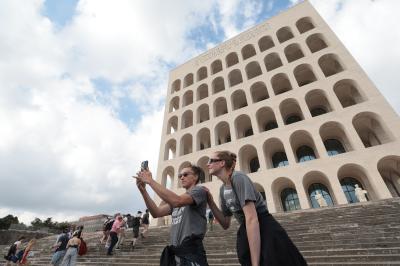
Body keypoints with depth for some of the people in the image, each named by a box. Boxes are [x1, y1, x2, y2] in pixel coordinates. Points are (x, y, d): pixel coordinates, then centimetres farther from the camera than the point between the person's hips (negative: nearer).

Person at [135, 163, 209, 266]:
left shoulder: (200, 190, -6)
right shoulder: (179, 197, 18)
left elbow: (176, 201, -25)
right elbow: (156, 213, 5)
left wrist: (150, 181, -21)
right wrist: (143, 190, -7)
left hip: (191, 251, -7)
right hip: (173, 251, 7)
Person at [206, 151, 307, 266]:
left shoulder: (238, 178, -19)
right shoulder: (223, 189, 7)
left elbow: (251, 219, -27)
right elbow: (225, 224, 9)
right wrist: (211, 202, -4)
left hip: (267, 233, -8)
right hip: (247, 236, 8)